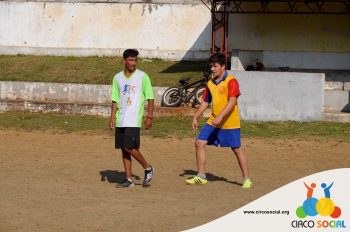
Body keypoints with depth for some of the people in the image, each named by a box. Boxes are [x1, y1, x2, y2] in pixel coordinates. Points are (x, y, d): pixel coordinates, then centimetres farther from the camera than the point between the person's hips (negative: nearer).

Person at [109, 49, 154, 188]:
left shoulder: (142, 77, -3)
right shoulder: (118, 78, 10)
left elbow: (150, 98, -2)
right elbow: (115, 100, 13)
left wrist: (149, 116, -9)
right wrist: (112, 118, 6)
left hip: (134, 120, -5)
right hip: (120, 120, 5)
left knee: (130, 147, -14)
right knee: (124, 149, 5)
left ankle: (148, 169, 7)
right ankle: (129, 179, 11)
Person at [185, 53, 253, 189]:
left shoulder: (231, 81, -13)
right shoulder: (210, 83, 9)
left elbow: (232, 102, -22)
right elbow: (205, 102, 17)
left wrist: (220, 117, -31)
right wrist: (195, 117, 10)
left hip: (230, 123, -7)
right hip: (213, 122, 7)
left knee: (237, 150, 0)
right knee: (199, 143, -1)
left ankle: (247, 180, 11)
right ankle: (201, 177, 8)